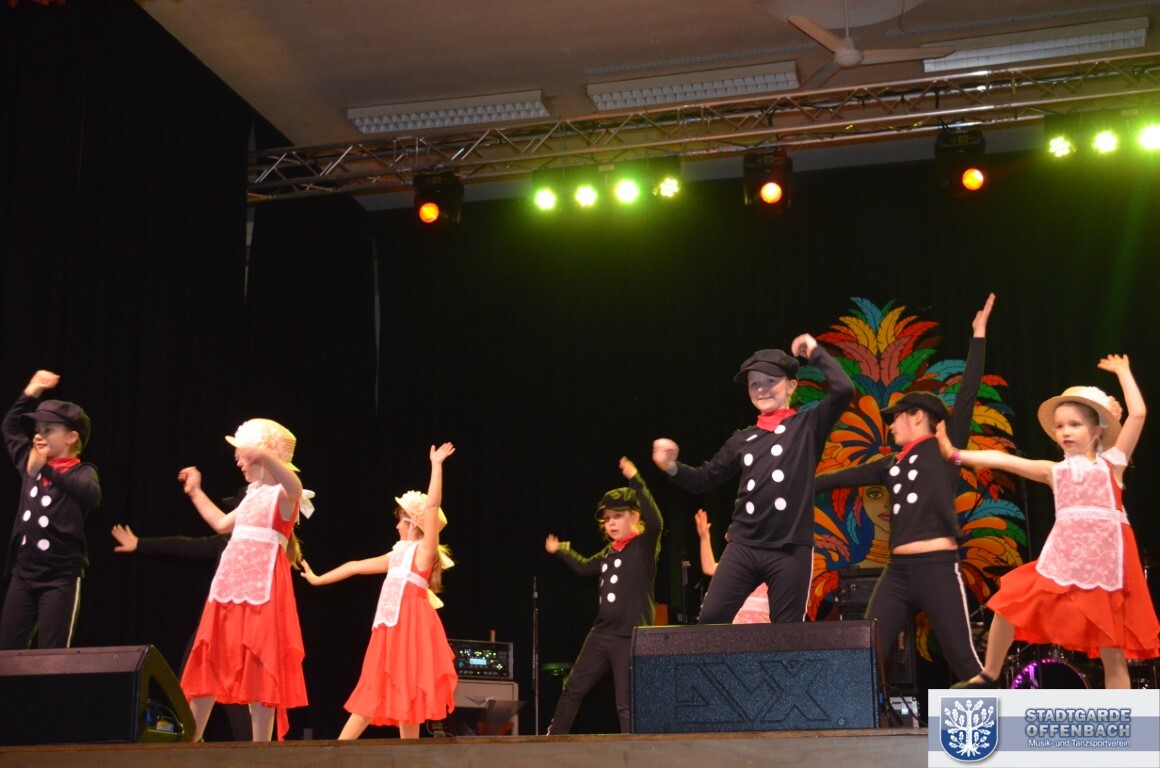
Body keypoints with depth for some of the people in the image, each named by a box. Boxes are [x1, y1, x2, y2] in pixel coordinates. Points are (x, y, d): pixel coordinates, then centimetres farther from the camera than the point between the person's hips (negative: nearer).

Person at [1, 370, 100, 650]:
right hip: (23, 574, 6)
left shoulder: (81, 472, -6)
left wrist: (46, 470, -36)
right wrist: (32, 392, 16)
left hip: (61, 577, -6)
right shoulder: (29, 462, 10)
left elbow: (91, 494, -29)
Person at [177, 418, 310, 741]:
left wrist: (266, 457, -48)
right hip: (230, 584, 8)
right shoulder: (253, 495, 20)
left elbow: (295, 485, -32)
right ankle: (190, 740, 14)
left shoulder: (284, 494, -5)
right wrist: (195, 492, 40)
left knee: (259, 667, -6)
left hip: (262, 588, -8)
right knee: (209, 662, 7)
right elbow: (222, 524, 36)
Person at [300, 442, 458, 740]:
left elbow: (432, 506, -14)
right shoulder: (398, 555, 20)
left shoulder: (423, 551, -2)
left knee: (405, 696, -9)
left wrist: (436, 465, -18)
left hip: (412, 627, -8)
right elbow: (355, 566, 28)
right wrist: (318, 580, 34)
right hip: (391, 627, 8)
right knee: (375, 693, 6)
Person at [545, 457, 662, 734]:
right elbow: (585, 567, 32)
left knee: (627, 704, -5)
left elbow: (656, 521, -29)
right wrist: (560, 550, 30)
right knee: (573, 688, 16)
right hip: (601, 633, 8)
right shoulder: (608, 552, 13)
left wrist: (636, 482, -34)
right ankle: (554, 737, 30)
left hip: (630, 637, -8)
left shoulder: (645, 545, -8)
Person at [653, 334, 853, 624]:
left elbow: (844, 389, -11)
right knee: (710, 618, -9)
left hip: (791, 549, -3)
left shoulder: (808, 425, 4)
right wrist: (672, 467, 2)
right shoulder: (742, 439, 16)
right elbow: (705, 479, 20)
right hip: (743, 546, 4)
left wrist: (815, 352, 0)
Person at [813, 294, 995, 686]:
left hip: (937, 567, -6)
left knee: (964, 660, -5)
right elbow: (851, 475, 26)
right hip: (897, 570, 6)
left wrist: (979, 335, -6)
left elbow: (967, 393, -3)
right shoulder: (892, 465, 19)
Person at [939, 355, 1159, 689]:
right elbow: (1002, 460, 8)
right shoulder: (1056, 471, 13)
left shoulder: (1111, 463, 6)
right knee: (1008, 603, 1)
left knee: (1113, 653, 3)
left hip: (1105, 565, -3)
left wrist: (1123, 372, 6)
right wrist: (956, 455, 4)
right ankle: (988, 677, 21)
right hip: (1062, 562, 3)